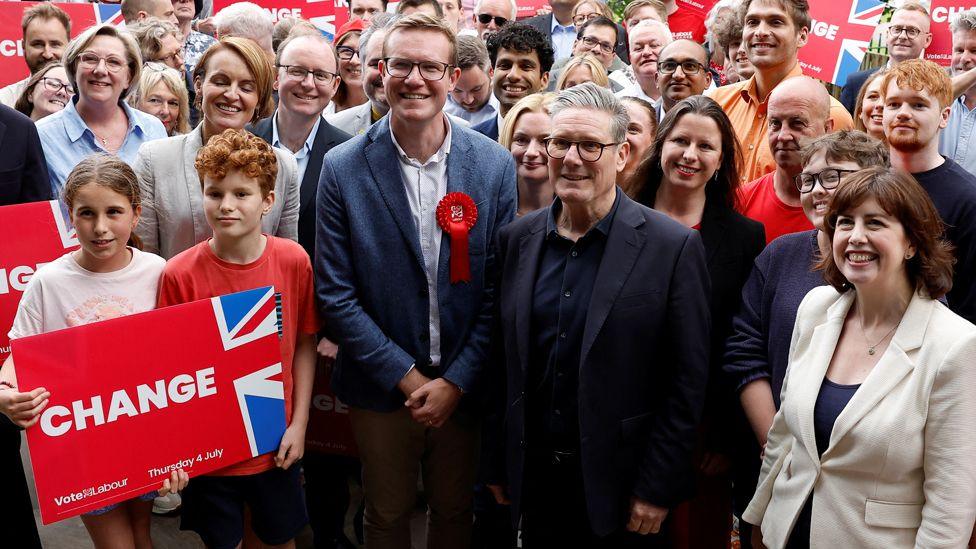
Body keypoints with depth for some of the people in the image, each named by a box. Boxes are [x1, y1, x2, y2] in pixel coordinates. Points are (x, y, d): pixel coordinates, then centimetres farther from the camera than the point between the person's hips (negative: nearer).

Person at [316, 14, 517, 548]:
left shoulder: (495, 164, -6)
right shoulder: (343, 168, -9)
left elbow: (502, 289, -5)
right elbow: (335, 293, -8)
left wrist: (457, 380, -10)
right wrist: (406, 377, -11)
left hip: (465, 387, 1)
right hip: (382, 388, -1)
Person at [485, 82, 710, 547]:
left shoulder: (673, 246, -12)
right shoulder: (517, 239, 1)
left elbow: (687, 382, -11)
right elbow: (504, 364, 6)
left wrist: (657, 490, -10)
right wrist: (499, 464, 7)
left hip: (619, 484, -3)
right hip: (534, 475, 4)